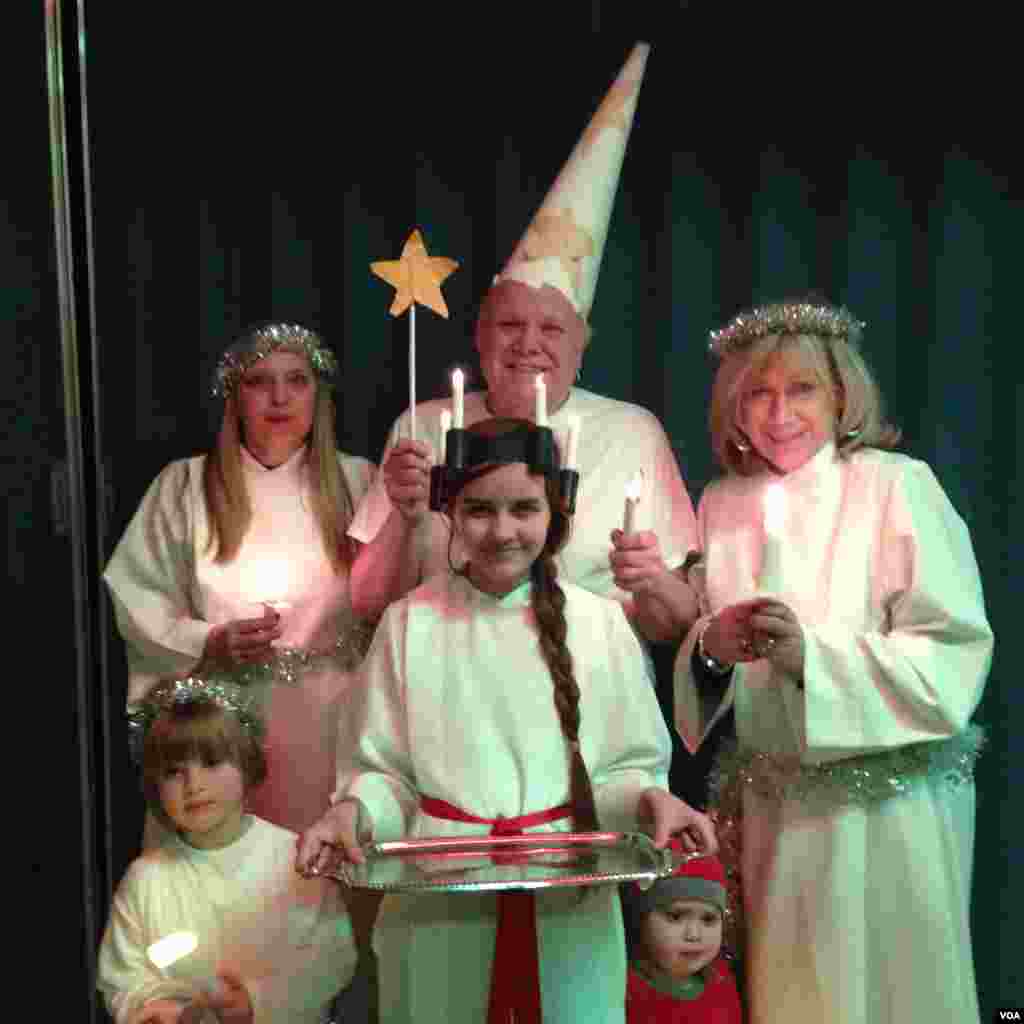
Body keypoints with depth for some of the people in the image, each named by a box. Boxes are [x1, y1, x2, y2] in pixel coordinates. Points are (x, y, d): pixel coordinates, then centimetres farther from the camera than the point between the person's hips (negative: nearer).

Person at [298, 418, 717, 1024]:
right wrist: (355, 810, -18)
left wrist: (648, 799, -16)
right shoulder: (411, 623, -2)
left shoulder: (599, 623, -2)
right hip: (439, 904, 0)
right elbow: (384, 769, 1)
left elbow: (629, 765, 4)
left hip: (568, 903, 1)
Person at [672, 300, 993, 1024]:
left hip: (887, 801, -3)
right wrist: (711, 647, -15)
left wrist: (810, 653, -26)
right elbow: (694, 668, 8)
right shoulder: (721, 504, 4)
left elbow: (953, 658, -14)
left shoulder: (897, 485, -10)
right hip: (770, 807, 4)